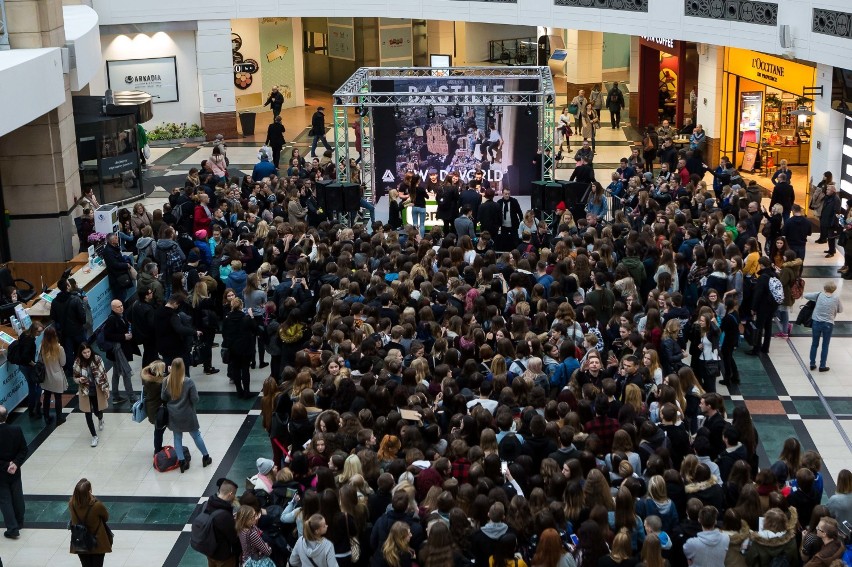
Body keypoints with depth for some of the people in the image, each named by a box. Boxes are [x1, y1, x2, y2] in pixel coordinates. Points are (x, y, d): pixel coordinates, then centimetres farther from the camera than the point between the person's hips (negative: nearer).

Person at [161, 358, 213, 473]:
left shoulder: (166, 381, -13)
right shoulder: (188, 382, -22)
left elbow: (163, 397, 0)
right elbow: (195, 399, -16)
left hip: (173, 416, 2)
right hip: (187, 415, -2)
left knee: (177, 438, 15)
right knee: (196, 436, 15)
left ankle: (181, 462, 15)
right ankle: (205, 457, 28)